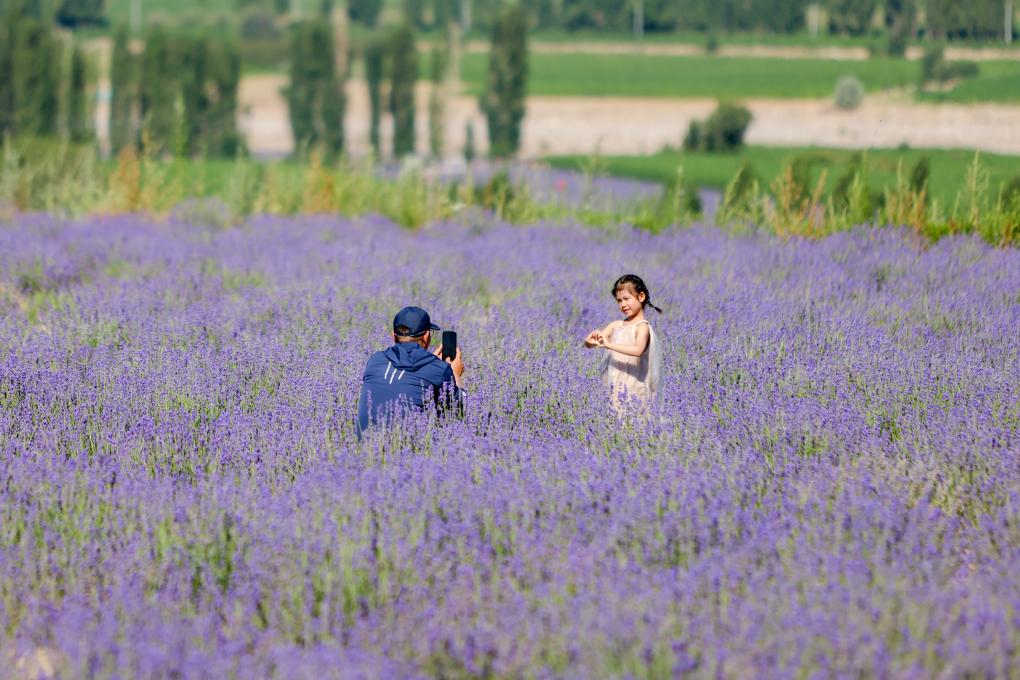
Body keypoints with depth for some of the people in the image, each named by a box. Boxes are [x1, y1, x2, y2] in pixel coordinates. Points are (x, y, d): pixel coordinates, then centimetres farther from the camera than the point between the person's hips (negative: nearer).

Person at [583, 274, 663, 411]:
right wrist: (591, 341, -14)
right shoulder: (616, 325, 11)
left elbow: (638, 350, -27)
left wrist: (609, 345, -29)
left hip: (634, 389, -6)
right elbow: (588, 344, 10)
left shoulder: (642, 327, -8)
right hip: (615, 388, 6)